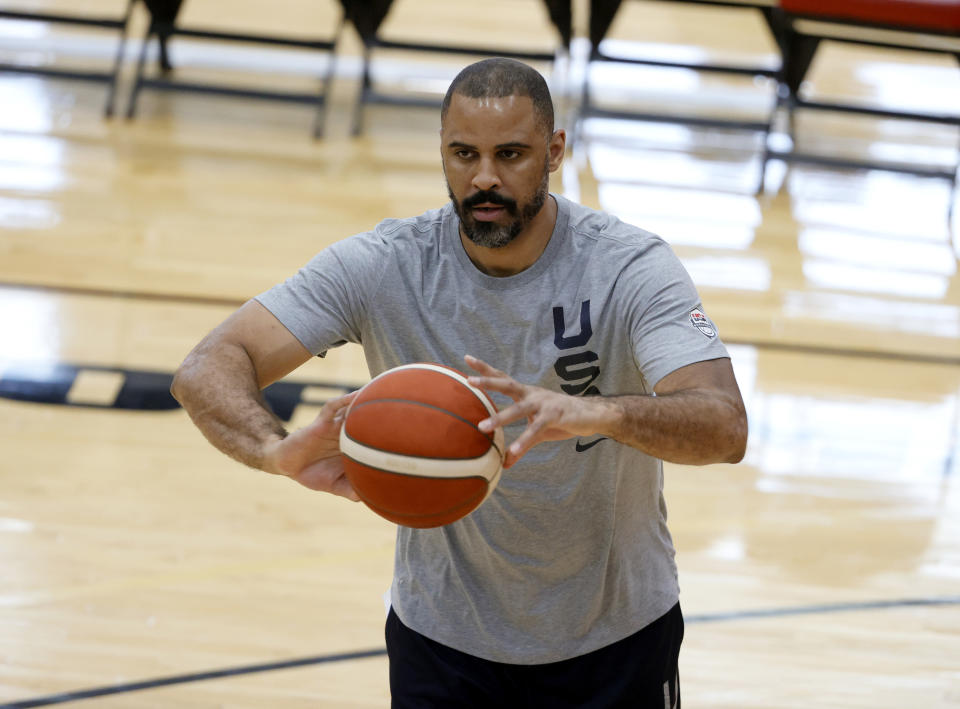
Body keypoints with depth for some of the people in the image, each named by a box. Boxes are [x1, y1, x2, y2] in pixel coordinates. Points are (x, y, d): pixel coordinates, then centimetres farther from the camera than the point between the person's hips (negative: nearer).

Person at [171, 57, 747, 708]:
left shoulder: (631, 268, -21)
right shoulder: (384, 265, -16)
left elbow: (725, 428, -34)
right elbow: (207, 369, -21)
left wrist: (592, 413, -56)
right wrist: (280, 449, -44)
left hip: (615, 635, 0)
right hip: (442, 633, 1)